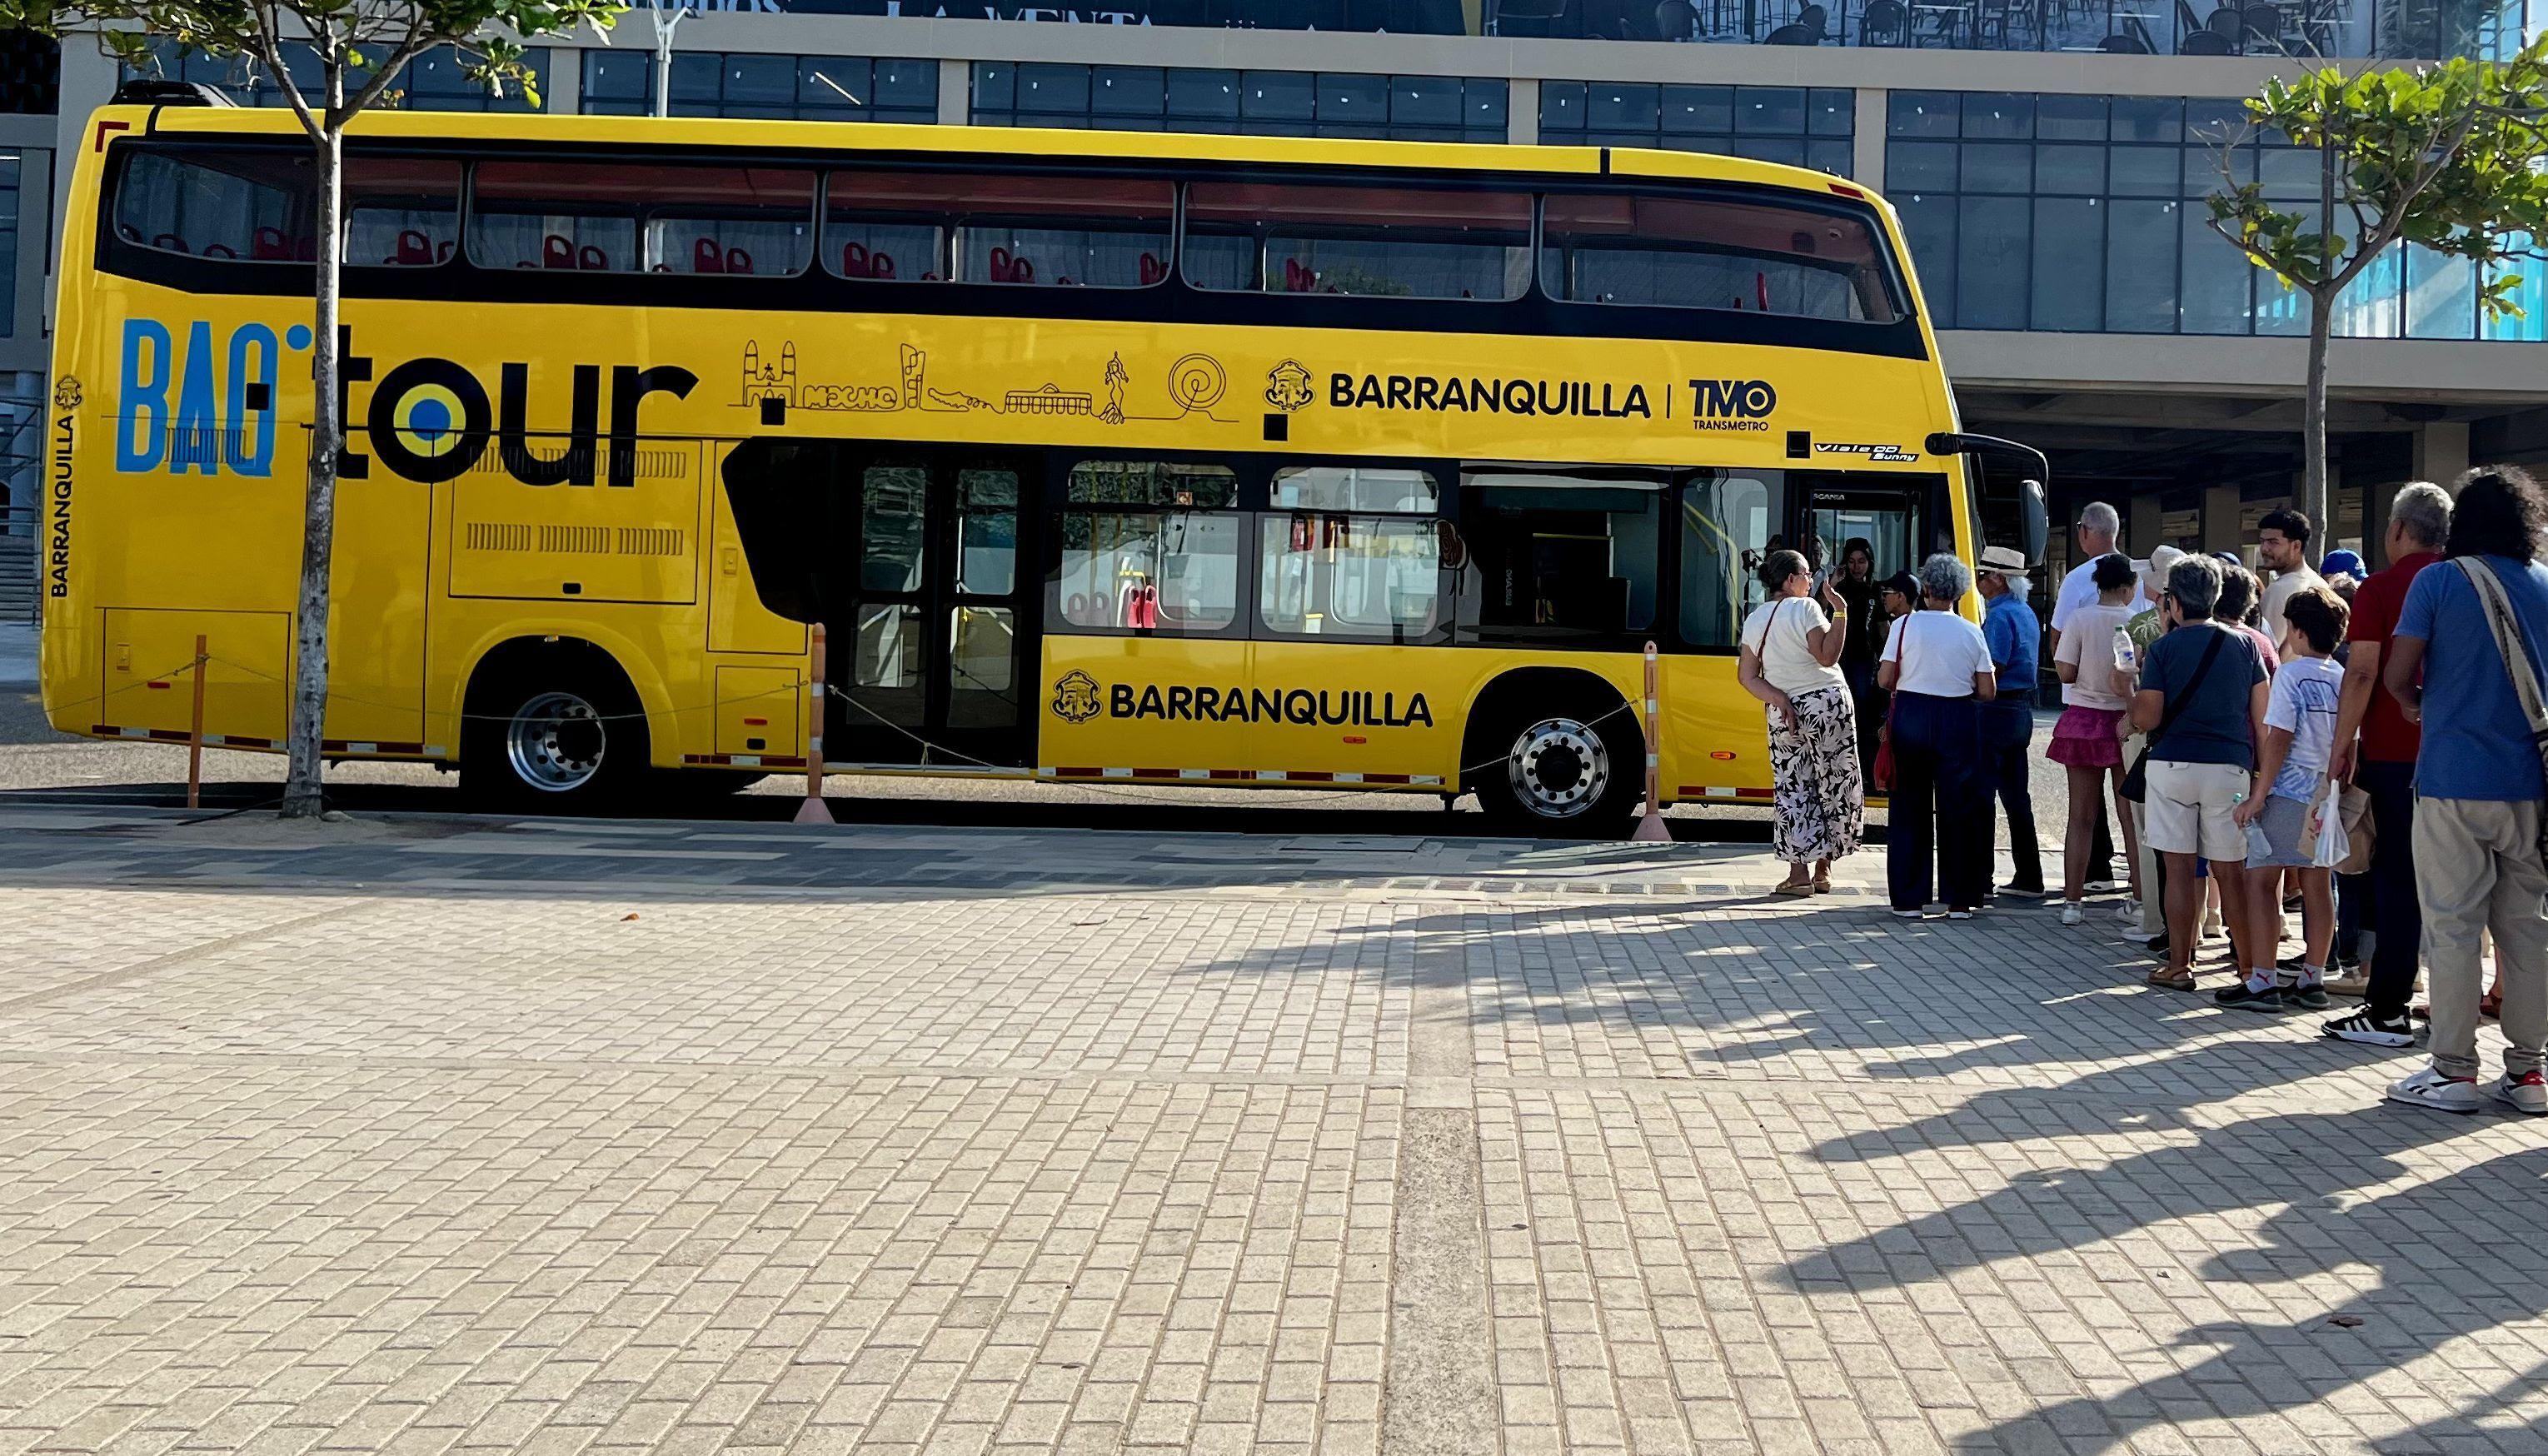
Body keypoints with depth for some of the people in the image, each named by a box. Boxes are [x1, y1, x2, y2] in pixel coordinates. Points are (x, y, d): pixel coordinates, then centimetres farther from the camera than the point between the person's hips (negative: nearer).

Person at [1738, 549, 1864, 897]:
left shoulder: (1754, 620, 8)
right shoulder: (1805, 608, -10)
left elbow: (1747, 676, 3)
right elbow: (1827, 656, -18)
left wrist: (1779, 699, -6)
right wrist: (1840, 613, -17)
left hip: (1784, 715, 4)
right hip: (1827, 704, -4)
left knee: (1793, 790, 7)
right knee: (1836, 786, 8)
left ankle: (1800, 871, 1)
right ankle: (1823, 868, 10)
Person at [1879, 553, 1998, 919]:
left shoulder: (1905, 626, -4)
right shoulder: (1972, 633, -1)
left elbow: (1885, 679, -5)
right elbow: (1987, 692, -1)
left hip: (1911, 715, 0)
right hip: (1957, 721, 0)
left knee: (1909, 807, 7)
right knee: (1958, 808, 7)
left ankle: (1909, 898, 8)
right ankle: (1959, 899, 8)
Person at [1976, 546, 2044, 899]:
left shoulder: (1999, 616, -14)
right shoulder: (2026, 612, 15)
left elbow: (1993, 668, -20)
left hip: (1998, 711, -9)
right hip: (2023, 709, 10)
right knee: (2017, 797, 12)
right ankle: (2028, 878, 14)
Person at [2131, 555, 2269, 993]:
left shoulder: (2163, 649, -2)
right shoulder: (2244, 644, 6)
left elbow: (2146, 719, -7)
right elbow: (2261, 715, 7)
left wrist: (2128, 691, 13)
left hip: (2172, 764, -2)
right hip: (2228, 765, 2)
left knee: (2179, 868, 3)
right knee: (2230, 872, 6)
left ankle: (2179, 966, 5)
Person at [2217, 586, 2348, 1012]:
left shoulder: (2291, 674, -10)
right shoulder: (2343, 678, 8)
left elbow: (2278, 740, -13)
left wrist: (2257, 797, -10)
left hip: (2288, 792, -7)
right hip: (2326, 795, 7)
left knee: (2261, 880, -2)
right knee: (2317, 884, 10)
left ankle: (2262, 982, -5)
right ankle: (2312, 980, 14)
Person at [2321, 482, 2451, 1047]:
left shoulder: (2380, 589, -7)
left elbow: (2362, 673, -13)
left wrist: (2343, 746, -7)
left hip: (2395, 751, -5)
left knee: (2398, 878, -2)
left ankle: (2388, 1011, -1)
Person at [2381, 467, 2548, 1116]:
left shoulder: (2438, 581, -5)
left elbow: (2397, 674, -6)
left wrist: (2415, 704, 14)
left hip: (2454, 781, -4)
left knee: (2453, 926, 1)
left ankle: (2454, 1071, 2)